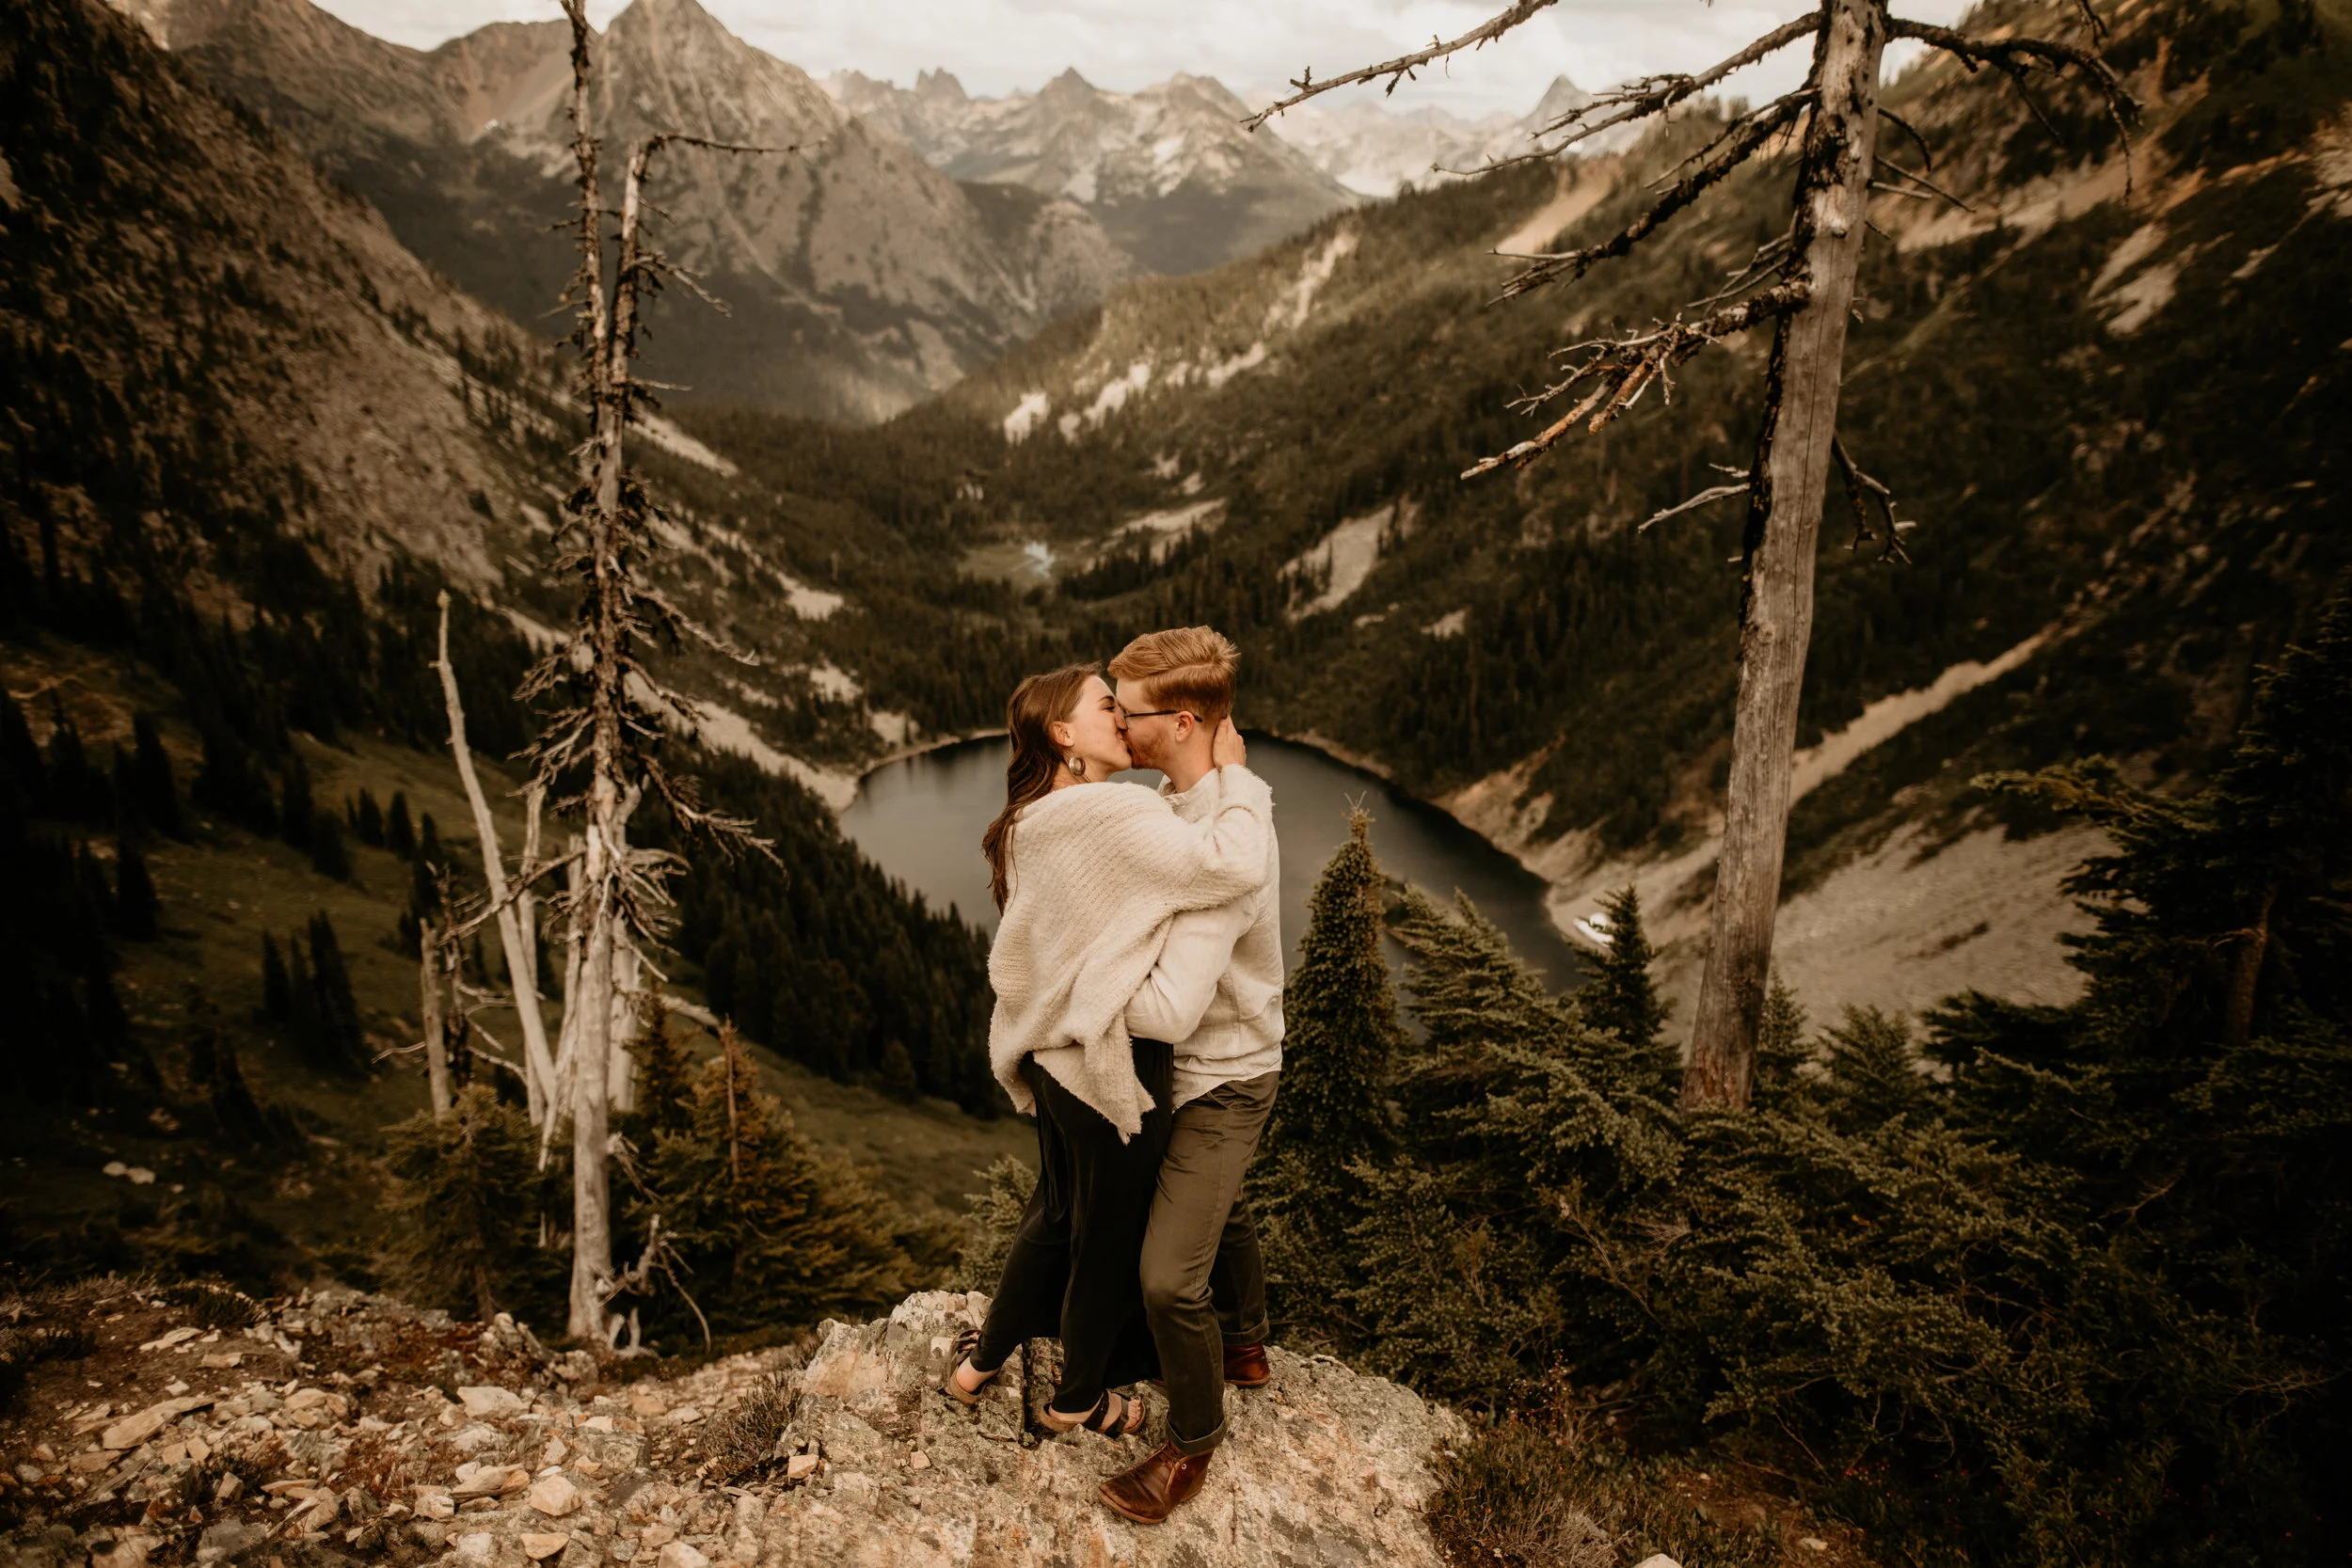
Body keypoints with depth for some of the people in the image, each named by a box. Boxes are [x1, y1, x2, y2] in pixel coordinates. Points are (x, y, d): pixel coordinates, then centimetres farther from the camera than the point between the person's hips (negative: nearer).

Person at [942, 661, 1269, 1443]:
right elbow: (1227, 861, -33)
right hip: (1115, 1064, -8)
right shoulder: (1112, 813, -25)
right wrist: (1234, 774, -19)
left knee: (1057, 1211, 29)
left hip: (1053, 1055, 9)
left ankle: (982, 1359, 45)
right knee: (1110, 1238, 15)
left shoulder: (1027, 824, 4)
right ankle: (1079, 1399, 37)